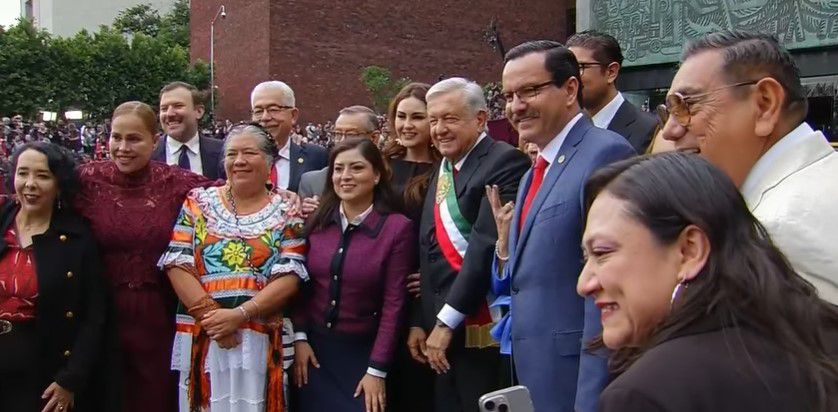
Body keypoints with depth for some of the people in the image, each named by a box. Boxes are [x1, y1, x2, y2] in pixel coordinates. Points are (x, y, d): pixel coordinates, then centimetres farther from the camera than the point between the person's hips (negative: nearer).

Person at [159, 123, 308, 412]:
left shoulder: (286, 214, 4)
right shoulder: (198, 202, 7)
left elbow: (289, 278, -5)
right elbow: (177, 265, -1)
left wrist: (240, 314, -16)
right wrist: (210, 314, -12)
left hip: (262, 340, -1)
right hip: (202, 338, 1)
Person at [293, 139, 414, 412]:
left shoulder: (398, 228, -12)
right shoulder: (317, 221, -1)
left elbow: (394, 304, -11)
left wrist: (377, 371, -11)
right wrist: (299, 337, -3)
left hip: (362, 353, -3)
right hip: (313, 349, 3)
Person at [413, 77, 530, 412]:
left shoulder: (505, 162, -11)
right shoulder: (442, 170, 15)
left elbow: (488, 244, -19)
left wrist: (447, 320, -17)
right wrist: (420, 321, 10)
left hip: (483, 331, -7)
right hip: (441, 326, 8)